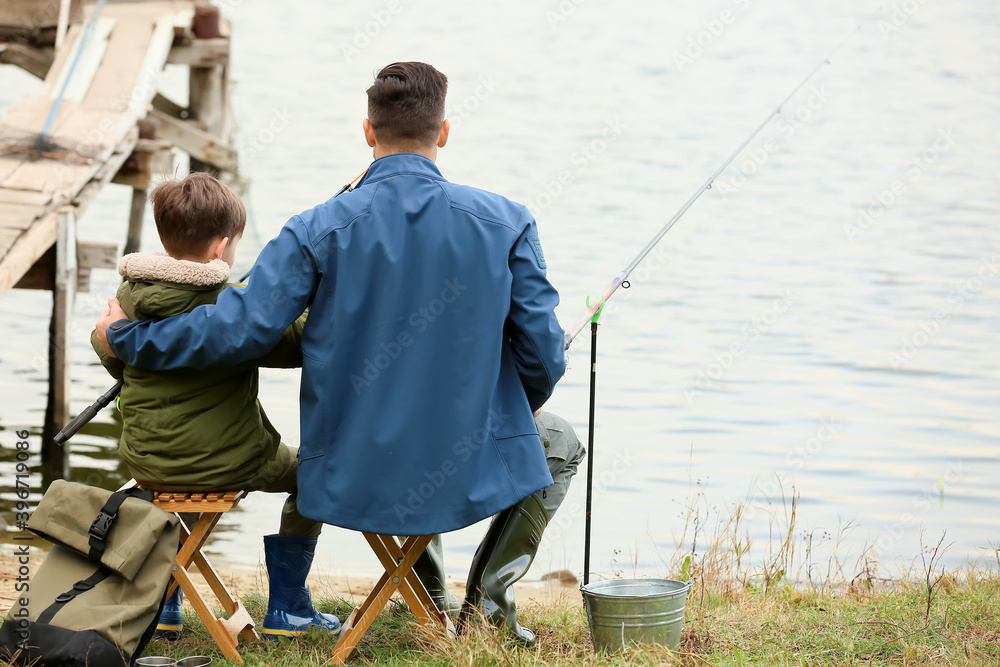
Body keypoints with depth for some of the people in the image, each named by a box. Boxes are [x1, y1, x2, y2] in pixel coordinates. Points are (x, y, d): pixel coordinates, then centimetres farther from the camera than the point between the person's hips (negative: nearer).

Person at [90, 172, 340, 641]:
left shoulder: (129, 297, -3)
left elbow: (115, 362, 13)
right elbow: (298, 344, -17)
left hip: (145, 463, 5)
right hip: (225, 463, -5)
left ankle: (163, 604, 31)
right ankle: (286, 610, 23)